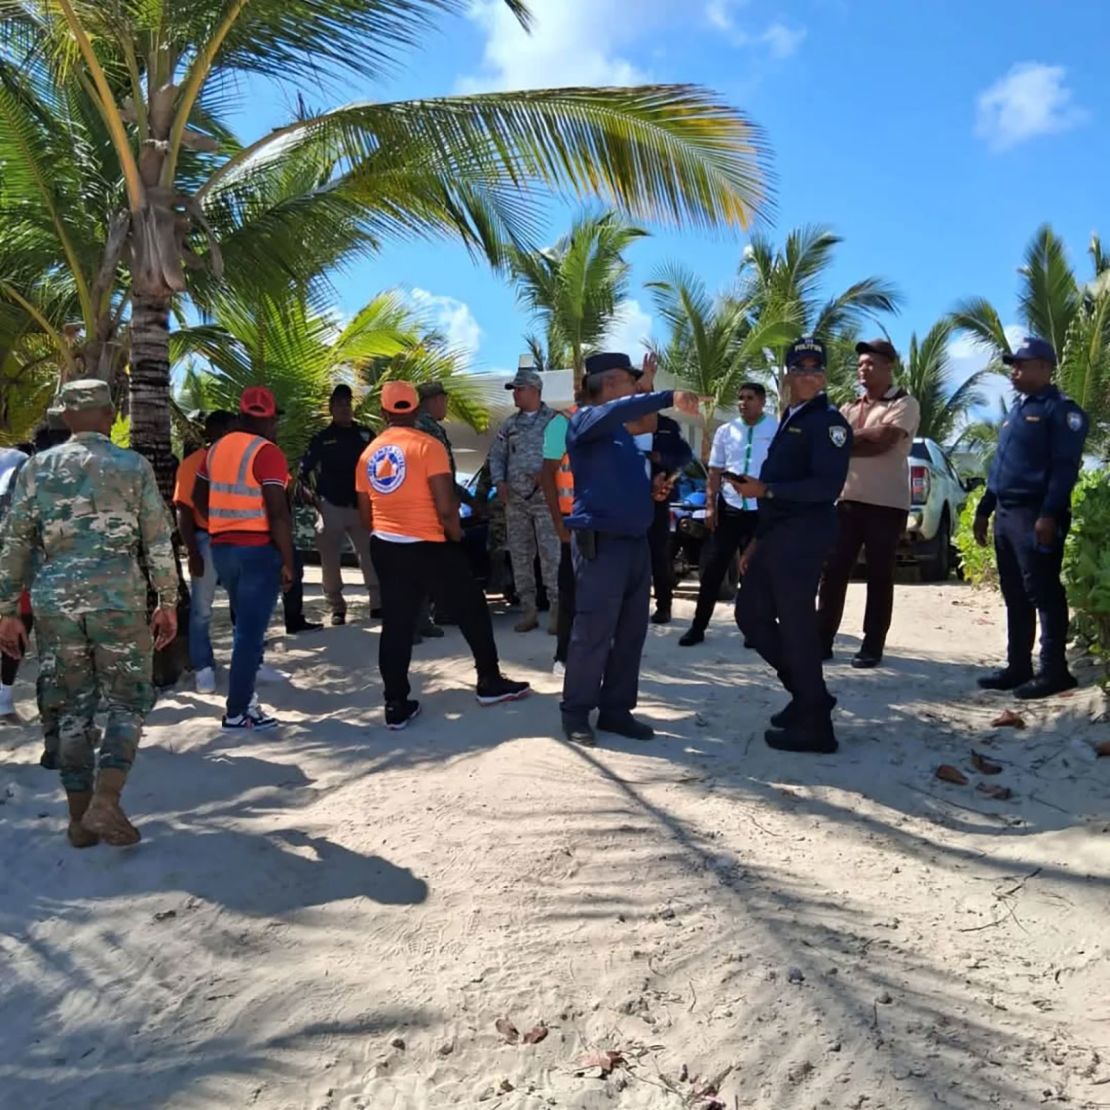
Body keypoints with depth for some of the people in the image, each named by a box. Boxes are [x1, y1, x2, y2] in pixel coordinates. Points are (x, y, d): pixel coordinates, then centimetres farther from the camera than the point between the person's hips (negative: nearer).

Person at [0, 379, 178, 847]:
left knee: (72, 708, 12)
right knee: (126, 702, 8)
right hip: (118, 598, -2)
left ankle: (80, 818, 16)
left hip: (56, 601, 3)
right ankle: (105, 804, -6)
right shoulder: (134, 466, 1)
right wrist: (167, 602, 7)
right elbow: (159, 541, 0)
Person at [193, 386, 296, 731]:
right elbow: (277, 513, -18)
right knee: (250, 631, -1)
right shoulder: (267, 452, -13)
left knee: (245, 625, 19)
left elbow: (198, 497, 18)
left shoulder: (217, 448, 10)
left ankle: (245, 698, 22)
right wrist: (288, 560, -12)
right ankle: (237, 712, 3)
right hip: (259, 549, -7)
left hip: (222, 547, 7)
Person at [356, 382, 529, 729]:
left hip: (385, 547, 5)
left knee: (395, 625, 8)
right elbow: (445, 508, -16)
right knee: (471, 608, 12)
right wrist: (457, 535, 1)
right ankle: (490, 682, 21)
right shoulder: (427, 446, -11)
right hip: (427, 545, -5)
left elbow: (365, 514, 11)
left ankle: (396, 705, 9)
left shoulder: (369, 453, 8)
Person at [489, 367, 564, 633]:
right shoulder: (510, 424, 15)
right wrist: (500, 482, 0)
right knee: (519, 555, 6)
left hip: (545, 497, -5)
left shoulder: (554, 419, -1)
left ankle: (557, 610, -4)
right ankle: (528, 611, 14)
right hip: (515, 499, 6)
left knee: (550, 555, -10)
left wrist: (546, 473, -18)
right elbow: (496, 455, 15)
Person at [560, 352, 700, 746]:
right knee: (593, 633, -5)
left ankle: (615, 709, 20)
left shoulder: (623, 431, 20)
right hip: (600, 542, -8)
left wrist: (657, 484, 17)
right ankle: (576, 713, 7)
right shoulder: (586, 420, -4)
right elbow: (619, 409, -27)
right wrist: (669, 398, -32)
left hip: (636, 541, 9)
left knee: (631, 632, 10)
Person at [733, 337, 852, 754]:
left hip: (803, 539, -9)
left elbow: (827, 486, -21)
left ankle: (814, 724, 6)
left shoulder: (828, 421, -9)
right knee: (750, 614, 13)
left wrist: (765, 489, -21)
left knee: (796, 627, -5)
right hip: (777, 537, 9)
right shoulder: (788, 421, 19)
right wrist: (758, 540, 19)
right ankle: (806, 691, 25)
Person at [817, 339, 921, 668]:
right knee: (834, 571, 4)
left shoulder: (904, 404, -2)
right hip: (848, 499, 6)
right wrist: (863, 437, -11)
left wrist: (846, 440, -6)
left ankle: (872, 647, 9)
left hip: (886, 503, -5)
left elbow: (883, 439, -17)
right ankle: (822, 639, 10)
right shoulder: (851, 406, 18)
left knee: (880, 577, 2)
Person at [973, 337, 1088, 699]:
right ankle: (1018, 667, 17)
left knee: (1043, 594, -6)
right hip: (1006, 514, 9)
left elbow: (1065, 467, -15)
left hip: (1035, 515, -9)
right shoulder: (1016, 410, 21)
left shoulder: (1062, 410, -6)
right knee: (1015, 597, 11)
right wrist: (984, 510, 19)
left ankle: (1054, 670, 0)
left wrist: (1049, 515, -23)